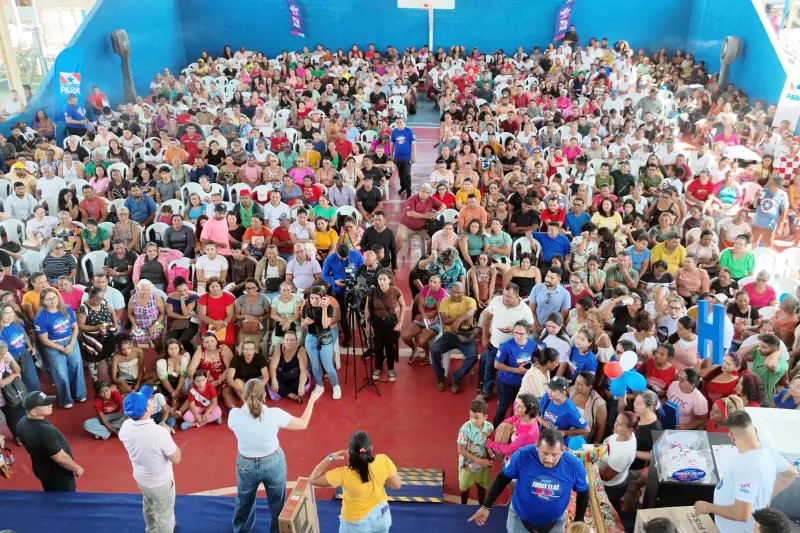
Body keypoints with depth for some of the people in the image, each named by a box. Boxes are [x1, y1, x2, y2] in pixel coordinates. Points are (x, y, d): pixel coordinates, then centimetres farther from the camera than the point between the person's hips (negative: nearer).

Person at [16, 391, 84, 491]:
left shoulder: (22, 423, -11)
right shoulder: (45, 431, -39)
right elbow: (60, 458, -31)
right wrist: (77, 468, -14)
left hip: (40, 468, 8)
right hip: (58, 473, -8)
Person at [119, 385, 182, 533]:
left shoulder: (125, 427, -18)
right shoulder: (159, 432, -38)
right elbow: (176, 459, -24)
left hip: (140, 477, 7)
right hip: (160, 482, -7)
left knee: (148, 506, 35)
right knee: (164, 515, 19)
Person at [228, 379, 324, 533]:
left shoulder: (234, 414, -25)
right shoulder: (274, 414, -28)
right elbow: (303, 424, -13)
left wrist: (246, 402, 5)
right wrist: (312, 400, -1)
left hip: (246, 465, 2)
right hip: (273, 463, -2)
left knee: (244, 501, 31)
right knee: (277, 503, 24)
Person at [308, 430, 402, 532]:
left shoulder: (344, 474, -34)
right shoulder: (384, 461, -27)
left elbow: (313, 479, -23)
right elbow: (397, 485, -10)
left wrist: (330, 458, -19)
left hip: (356, 523, -2)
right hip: (382, 516, 3)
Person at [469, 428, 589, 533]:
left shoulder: (574, 465, -24)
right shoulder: (522, 456, -28)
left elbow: (583, 492, -4)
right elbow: (502, 478, -11)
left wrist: (578, 521, 3)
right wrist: (486, 506, -7)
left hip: (555, 523, 2)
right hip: (520, 519, -1)